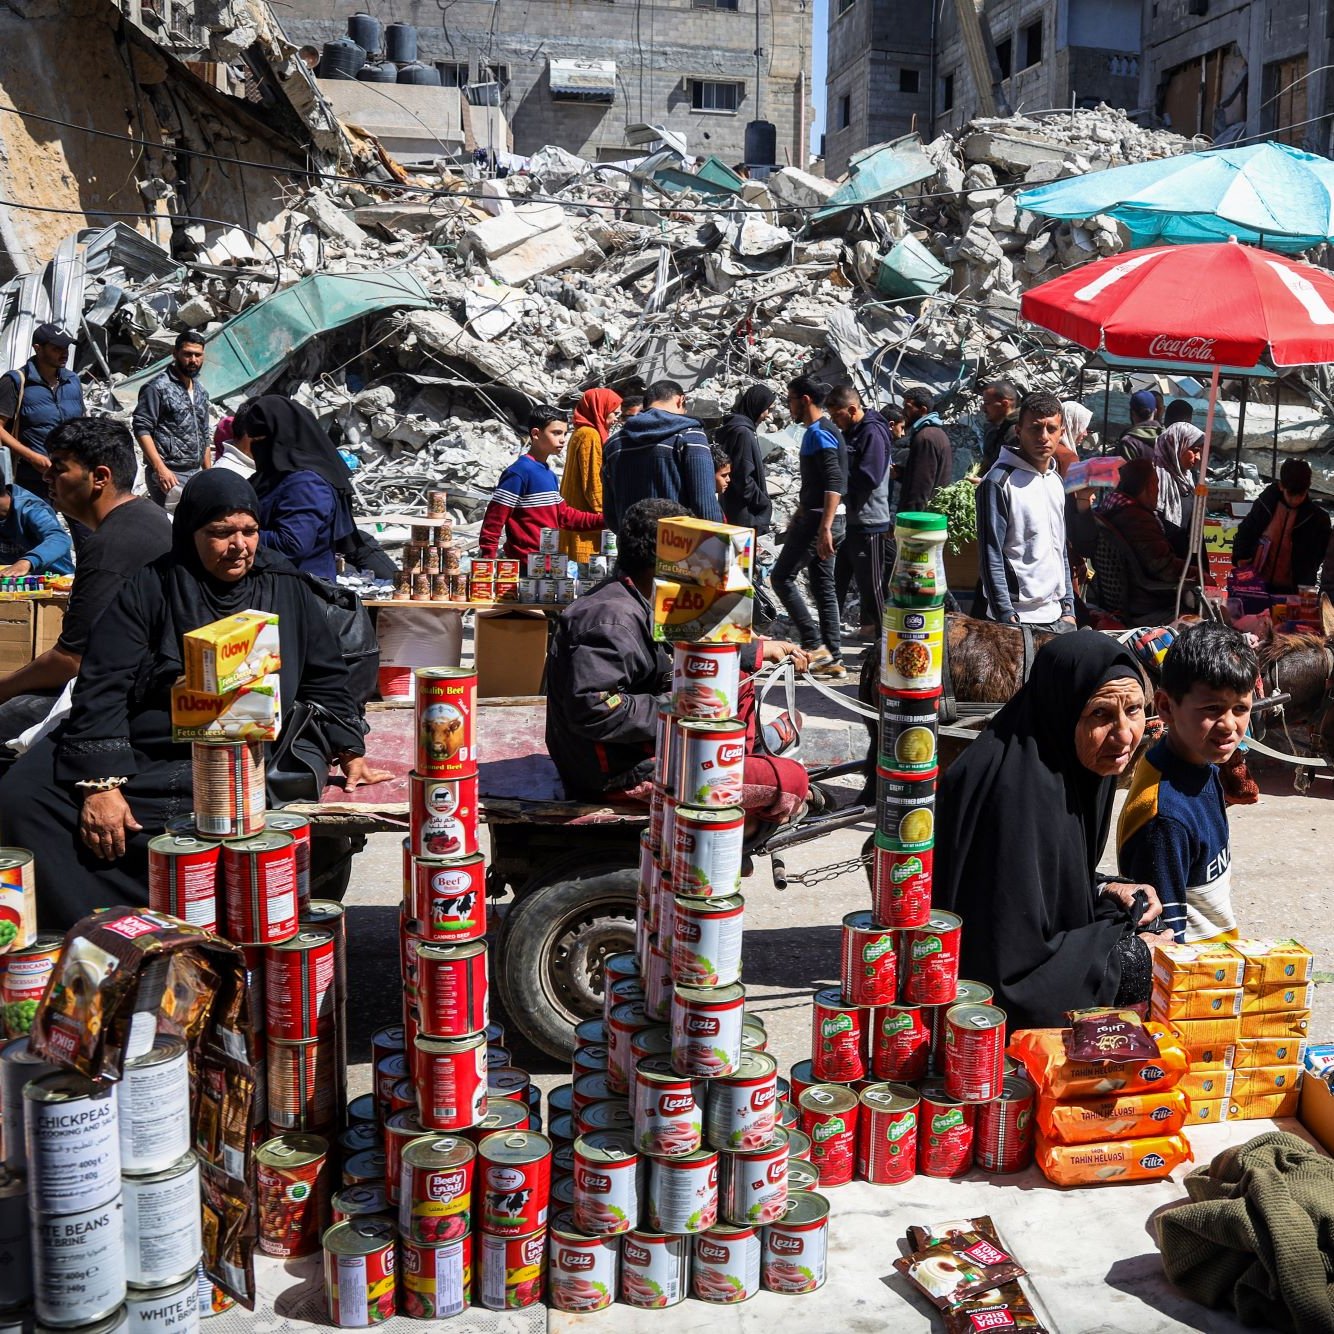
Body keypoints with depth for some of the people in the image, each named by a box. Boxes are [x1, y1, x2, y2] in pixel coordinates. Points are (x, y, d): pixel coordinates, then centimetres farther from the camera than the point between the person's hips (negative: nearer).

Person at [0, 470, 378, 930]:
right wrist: (101, 783, -15)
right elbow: (102, 686, -4)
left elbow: (325, 681, 19)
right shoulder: (152, 589, 4)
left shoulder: (286, 590, 11)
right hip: (136, 751, 1)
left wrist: (350, 754, 5)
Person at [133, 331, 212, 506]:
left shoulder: (201, 392, 18)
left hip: (195, 474, 7)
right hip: (168, 473, -7)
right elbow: (142, 429, -11)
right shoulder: (158, 387, -5)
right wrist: (160, 468, -20)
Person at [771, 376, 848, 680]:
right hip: (817, 518, 10)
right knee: (822, 586, 9)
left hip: (819, 519, -10)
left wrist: (824, 528, -30)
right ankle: (833, 659, 11)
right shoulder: (821, 431, 18)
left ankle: (814, 646, -6)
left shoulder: (819, 433, -14)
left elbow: (834, 483, -24)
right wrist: (797, 519, 30)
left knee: (782, 578, -5)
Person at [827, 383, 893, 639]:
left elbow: (869, 477, -25)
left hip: (867, 520, -9)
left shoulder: (873, 433, -17)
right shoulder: (850, 432, 13)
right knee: (839, 574, 15)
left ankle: (878, 628, 14)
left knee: (869, 579, 1)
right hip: (849, 517, 9)